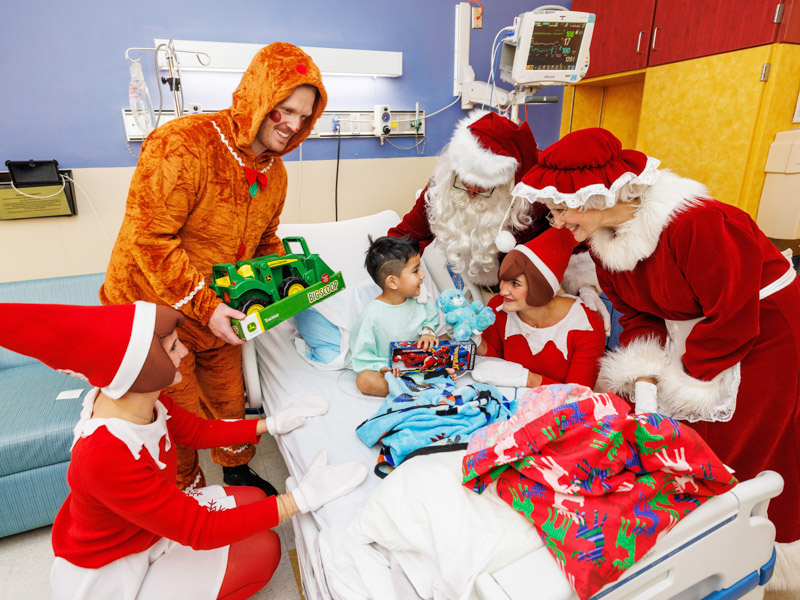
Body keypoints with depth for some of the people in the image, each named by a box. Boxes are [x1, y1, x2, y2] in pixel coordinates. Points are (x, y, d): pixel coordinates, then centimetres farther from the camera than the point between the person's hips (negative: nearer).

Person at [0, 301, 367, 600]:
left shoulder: (141, 396, -16)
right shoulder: (106, 457, -40)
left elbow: (197, 431, 2)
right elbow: (201, 531, -33)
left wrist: (271, 424, -7)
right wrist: (302, 497, -34)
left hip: (147, 520, 8)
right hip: (108, 570, -7)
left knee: (253, 499, 9)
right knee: (264, 549, -8)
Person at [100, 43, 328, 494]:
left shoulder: (274, 171, 1)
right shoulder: (181, 145, -24)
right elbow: (150, 239, -26)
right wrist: (203, 305, -28)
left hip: (219, 313, 6)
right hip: (155, 311, -6)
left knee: (229, 401, 20)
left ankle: (237, 471, 48)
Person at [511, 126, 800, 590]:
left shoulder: (697, 223, -32)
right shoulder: (603, 237, -9)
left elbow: (733, 318, -25)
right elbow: (636, 314, -3)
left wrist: (683, 383, -18)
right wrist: (645, 381, -15)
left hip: (762, 329, -6)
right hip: (687, 328, 7)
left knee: (734, 456, 1)